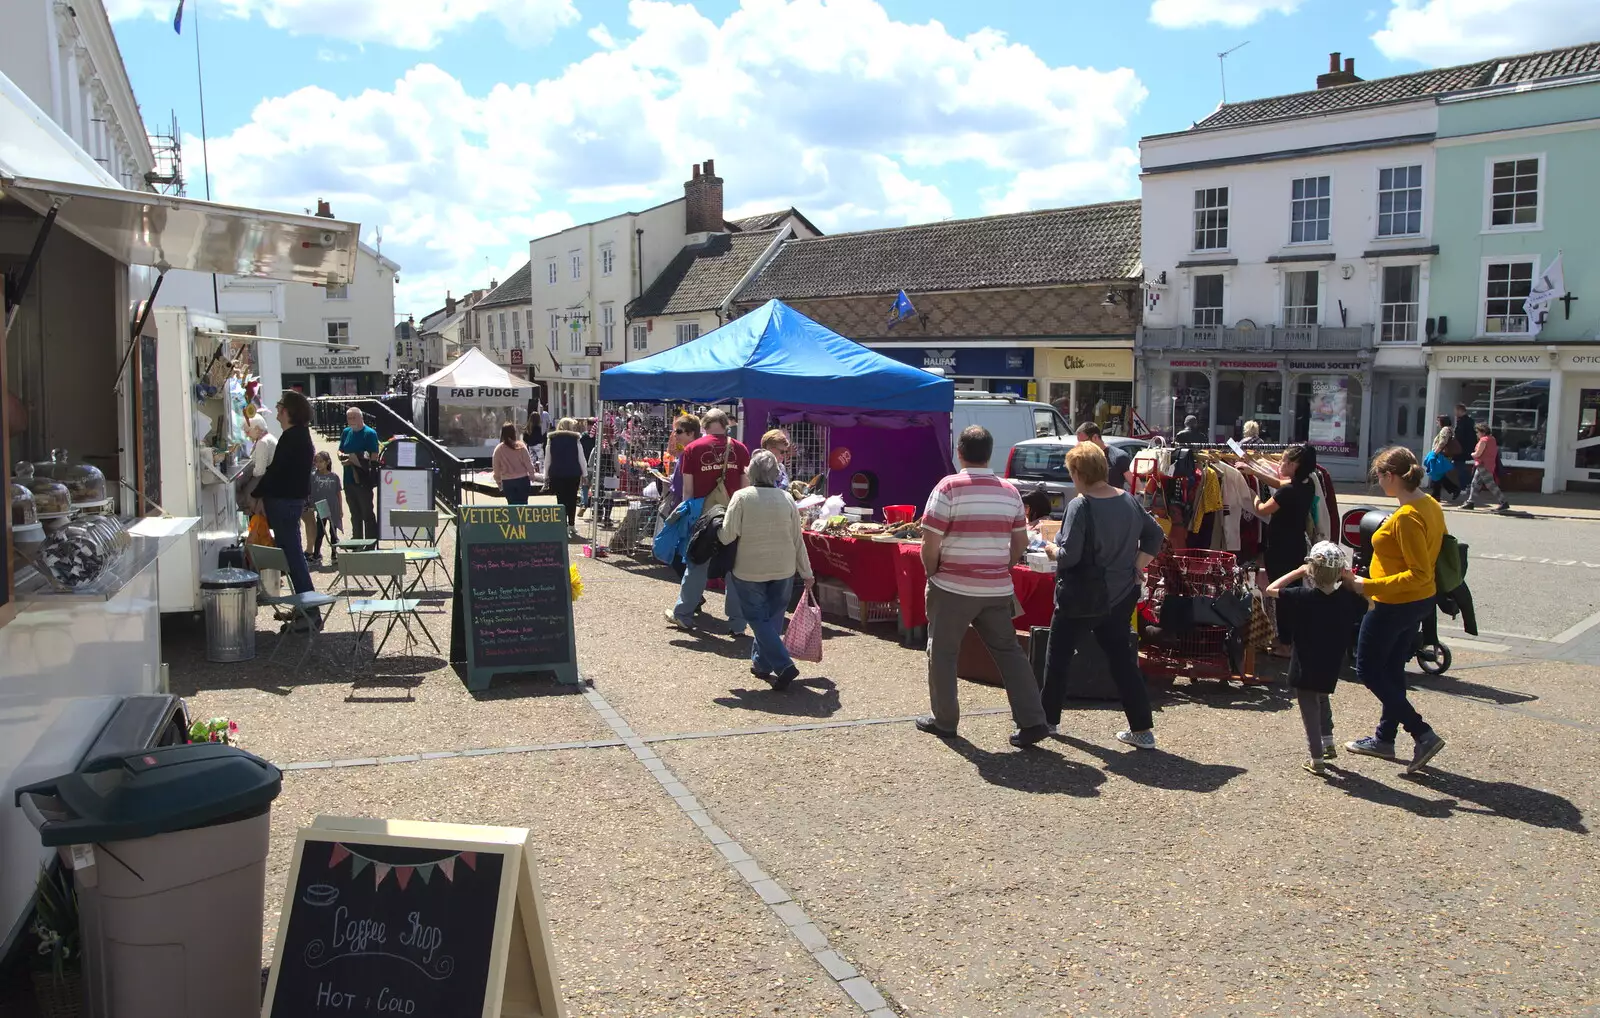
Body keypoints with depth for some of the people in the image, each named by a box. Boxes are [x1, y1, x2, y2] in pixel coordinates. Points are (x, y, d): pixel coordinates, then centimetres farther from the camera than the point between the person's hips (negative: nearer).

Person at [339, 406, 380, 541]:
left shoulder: (369, 433, -9)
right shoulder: (346, 432, 12)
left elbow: (374, 457, -15)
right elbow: (340, 451, 21)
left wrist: (353, 460, -18)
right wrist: (342, 456, -3)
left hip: (363, 480, -7)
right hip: (349, 478, 7)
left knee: (367, 513, -1)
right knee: (355, 513, 17)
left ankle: (371, 542, 5)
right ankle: (356, 539, 27)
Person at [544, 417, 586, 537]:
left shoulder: (551, 439, 3)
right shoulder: (576, 439, -1)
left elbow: (547, 460, 5)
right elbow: (581, 459, 1)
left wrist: (546, 477, 10)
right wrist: (584, 475, 9)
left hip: (556, 475, 1)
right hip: (573, 474, -1)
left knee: (561, 500, 2)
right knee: (572, 499, 12)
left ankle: (564, 527, -5)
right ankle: (571, 525, 20)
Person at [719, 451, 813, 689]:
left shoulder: (742, 497, -11)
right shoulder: (787, 499, -1)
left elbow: (727, 536, -13)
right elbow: (798, 540, 3)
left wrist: (715, 528, 10)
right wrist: (806, 572, 11)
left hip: (749, 570, -3)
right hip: (783, 570, 4)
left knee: (758, 619, 4)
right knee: (773, 617, 17)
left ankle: (783, 665, -9)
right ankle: (761, 664, 26)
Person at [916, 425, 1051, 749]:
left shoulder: (949, 487, -11)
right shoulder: (1009, 492, 5)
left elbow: (930, 543, -14)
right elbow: (1020, 542, 11)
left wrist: (933, 573, 2)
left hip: (952, 588, -5)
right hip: (997, 589, 5)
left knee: (942, 653, 11)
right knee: (1008, 651, 13)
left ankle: (944, 721, 19)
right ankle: (1032, 721, 8)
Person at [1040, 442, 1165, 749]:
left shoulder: (1080, 506, -19)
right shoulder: (1128, 500, 2)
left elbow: (1069, 555, -23)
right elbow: (1154, 534, 11)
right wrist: (1137, 565, 8)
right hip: (1121, 594, 6)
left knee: (1058, 655, 12)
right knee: (1122, 658, 11)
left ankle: (1048, 718, 24)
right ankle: (1142, 729, 9)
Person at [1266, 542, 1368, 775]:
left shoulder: (1303, 597, -20)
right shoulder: (1347, 598, -9)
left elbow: (1271, 589, -11)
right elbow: (1364, 603, 13)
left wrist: (1298, 572, -6)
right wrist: (1350, 581, 2)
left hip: (1305, 666, -4)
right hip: (1332, 665, 4)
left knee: (1309, 708, 6)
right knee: (1323, 699, 29)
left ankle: (1317, 759, 6)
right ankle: (1328, 743, 35)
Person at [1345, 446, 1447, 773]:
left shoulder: (1406, 517, -26)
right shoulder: (1431, 505, 3)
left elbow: (1420, 574, -28)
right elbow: (1439, 549, 15)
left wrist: (1370, 586, -25)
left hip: (1395, 605, -10)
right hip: (1419, 601, 10)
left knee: (1368, 670, 4)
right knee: (1392, 669, 20)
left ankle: (1423, 734, -1)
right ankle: (1384, 738, 32)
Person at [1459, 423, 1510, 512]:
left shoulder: (1483, 440, -15)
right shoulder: (1491, 439, 15)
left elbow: (1478, 454, -17)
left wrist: (1472, 454, 4)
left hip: (1484, 466, -11)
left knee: (1491, 485, -10)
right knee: (1475, 484, 15)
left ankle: (1503, 503, -10)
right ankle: (1470, 502, 19)